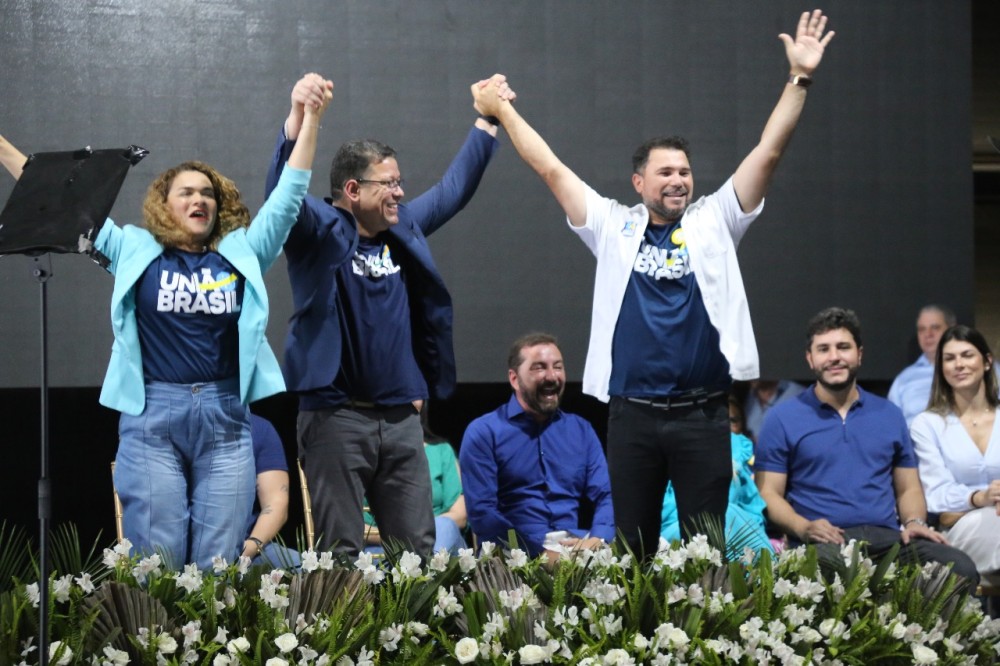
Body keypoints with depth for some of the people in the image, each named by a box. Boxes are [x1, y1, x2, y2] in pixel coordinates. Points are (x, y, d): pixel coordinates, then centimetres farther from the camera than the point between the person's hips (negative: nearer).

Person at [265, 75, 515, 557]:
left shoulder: (404, 229, 15)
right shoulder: (320, 231, -4)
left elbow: (453, 190, 28)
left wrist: (487, 121, 30)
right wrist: (298, 118, -36)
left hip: (401, 417, 6)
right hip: (337, 416, -6)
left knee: (418, 549, 6)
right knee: (341, 552, -4)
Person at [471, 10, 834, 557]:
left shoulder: (713, 223, 7)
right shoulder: (614, 228, 8)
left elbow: (767, 154, 1)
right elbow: (551, 169, 10)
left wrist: (799, 78, -6)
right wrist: (501, 111, 10)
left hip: (702, 415, -1)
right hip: (632, 415, 1)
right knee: (632, 547, 7)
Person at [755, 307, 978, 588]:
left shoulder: (889, 415, 21)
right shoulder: (782, 419, 10)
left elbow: (908, 488, 23)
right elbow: (769, 492, 6)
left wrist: (914, 522, 0)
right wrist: (803, 527, -14)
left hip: (888, 537, 4)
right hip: (823, 541, -4)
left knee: (961, 569, -26)